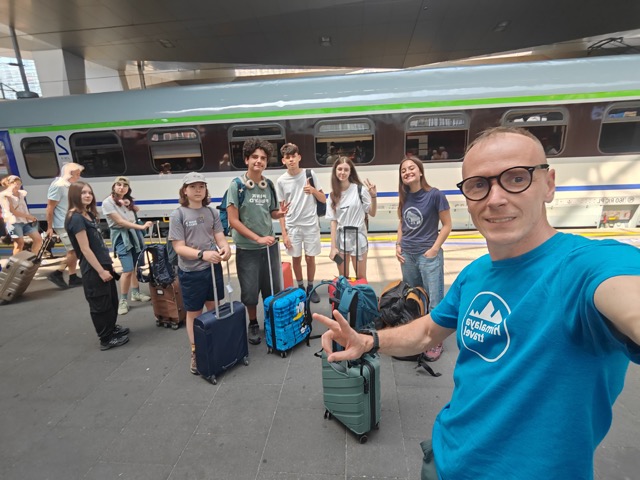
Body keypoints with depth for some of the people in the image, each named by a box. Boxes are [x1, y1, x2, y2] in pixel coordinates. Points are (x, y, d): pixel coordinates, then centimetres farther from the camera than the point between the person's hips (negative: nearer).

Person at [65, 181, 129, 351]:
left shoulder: (89, 214, 12)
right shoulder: (76, 218, -16)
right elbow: (85, 249, -19)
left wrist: (109, 263, 17)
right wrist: (101, 271, -19)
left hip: (103, 265, 9)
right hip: (93, 269, -9)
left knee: (112, 300, 21)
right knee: (100, 304, 3)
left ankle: (112, 328, 38)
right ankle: (106, 339, 16)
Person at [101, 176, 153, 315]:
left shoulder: (127, 200, 7)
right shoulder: (107, 202, -11)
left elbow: (137, 210, 24)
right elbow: (120, 221, -17)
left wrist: (131, 205, 1)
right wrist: (141, 226, -23)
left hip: (134, 234, 6)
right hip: (121, 237, -6)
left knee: (137, 267, 11)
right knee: (128, 270, -12)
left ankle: (136, 293, 27)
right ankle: (123, 301, 3)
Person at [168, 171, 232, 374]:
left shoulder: (212, 212, 1)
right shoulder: (178, 215, -9)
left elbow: (220, 237, 1)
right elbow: (179, 247, -14)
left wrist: (225, 248, -22)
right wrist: (202, 254, -29)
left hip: (213, 268, 4)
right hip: (191, 272, -3)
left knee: (215, 309, 17)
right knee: (193, 313, 12)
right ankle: (195, 353, 28)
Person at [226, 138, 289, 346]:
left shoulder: (269, 185, 1)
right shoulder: (236, 185, -12)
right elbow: (233, 220, -14)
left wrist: (281, 213, -13)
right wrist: (258, 238, -18)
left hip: (270, 245, 4)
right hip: (247, 248, -3)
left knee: (273, 287, 13)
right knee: (250, 290, 8)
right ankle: (253, 324, 32)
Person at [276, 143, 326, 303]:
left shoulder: (310, 174, -2)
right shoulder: (281, 181, -2)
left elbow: (323, 200, 3)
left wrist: (313, 190, -17)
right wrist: (284, 234, -3)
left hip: (311, 225, 0)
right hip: (292, 227, 0)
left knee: (310, 258, 8)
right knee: (296, 259, 10)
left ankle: (310, 287, 28)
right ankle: (300, 287, 29)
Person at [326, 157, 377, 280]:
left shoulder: (360, 189, -8)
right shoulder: (333, 195, 3)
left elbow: (372, 213, -2)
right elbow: (333, 221, 2)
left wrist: (373, 196, -19)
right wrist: (333, 247, -2)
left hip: (358, 237, -3)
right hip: (341, 239, 3)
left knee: (361, 278, 7)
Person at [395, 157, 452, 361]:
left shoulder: (435, 195, -11)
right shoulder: (405, 197, 5)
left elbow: (447, 225, -7)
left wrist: (434, 249, -13)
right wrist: (398, 245, 4)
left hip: (429, 256, -5)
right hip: (407, 256, 6)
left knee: (434, 300, 1)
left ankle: (436, 342, 17)